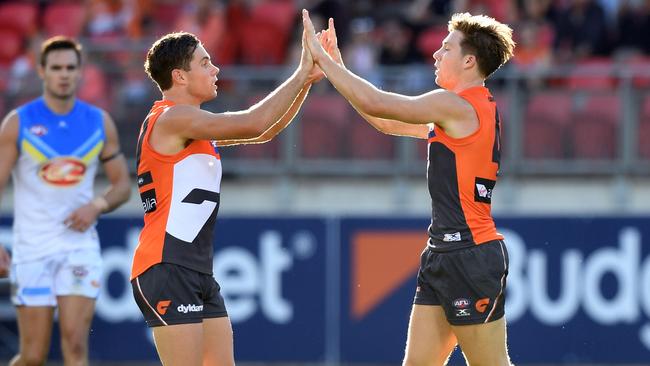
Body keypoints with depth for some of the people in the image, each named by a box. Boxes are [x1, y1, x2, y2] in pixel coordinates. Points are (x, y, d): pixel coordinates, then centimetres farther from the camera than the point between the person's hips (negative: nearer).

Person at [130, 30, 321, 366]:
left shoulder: (192, 125, 19)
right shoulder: (172, 118, -10)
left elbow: (265, 131, 22)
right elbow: (253, 124, -17)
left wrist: (308, 79, 12)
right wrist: (301, 74, -8)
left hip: (198, 272, 10)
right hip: (167, 271, -10)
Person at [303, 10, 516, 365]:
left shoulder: (457, 106, -13)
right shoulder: (467, 110, 17)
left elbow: (376, 103, -14)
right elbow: (388, 122, 23)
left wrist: (322, 57, -4)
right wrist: (337, 68, 21)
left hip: (470, 256, -10)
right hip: (443, 255, 10)